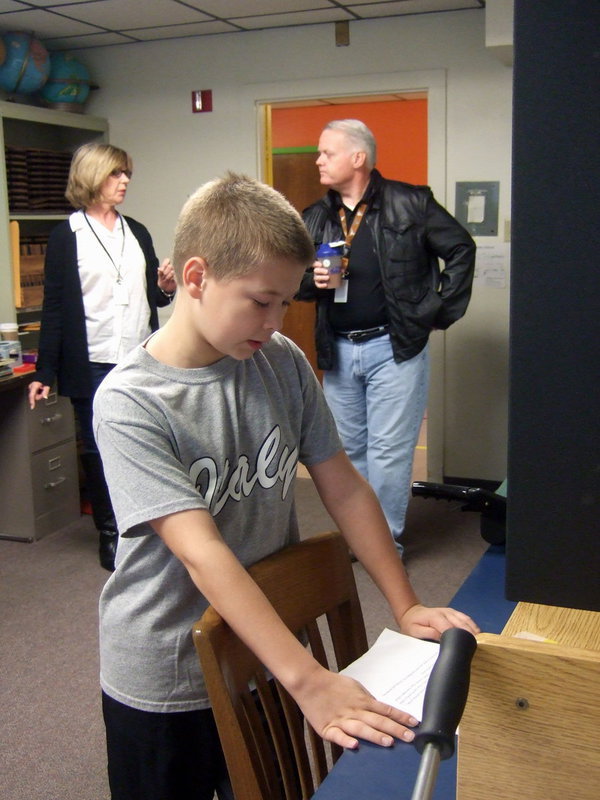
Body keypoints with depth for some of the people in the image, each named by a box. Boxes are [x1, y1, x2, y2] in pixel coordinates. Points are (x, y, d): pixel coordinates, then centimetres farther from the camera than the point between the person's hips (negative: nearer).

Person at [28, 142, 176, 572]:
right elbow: (55, 306, -2)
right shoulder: (67, 236, 0)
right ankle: (110, 533, 19)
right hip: (93, 364, -3)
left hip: (141, 361, 4)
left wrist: (166, 288, -4)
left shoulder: (137, 232, 13)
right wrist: (44, 373, -5)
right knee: (99, 451, 5)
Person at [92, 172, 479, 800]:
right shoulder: (128, 403, -22)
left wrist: (406, 607, -6)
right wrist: (310, 680, -34)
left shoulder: (283, 364, -6)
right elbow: (202, 552, -29)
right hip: (164, 683, -4)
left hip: (265, 651, 5)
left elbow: (344, 489, -1)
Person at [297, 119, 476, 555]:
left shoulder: (410, 204, -6)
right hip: (338, 351, 5)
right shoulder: (315, 218, 9)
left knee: (388, 450, -2)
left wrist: (440, 312, -3)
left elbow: (461, 249, 0)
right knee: (348, 449, 14)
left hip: (395, 347, -5)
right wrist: (311, 280, -8)